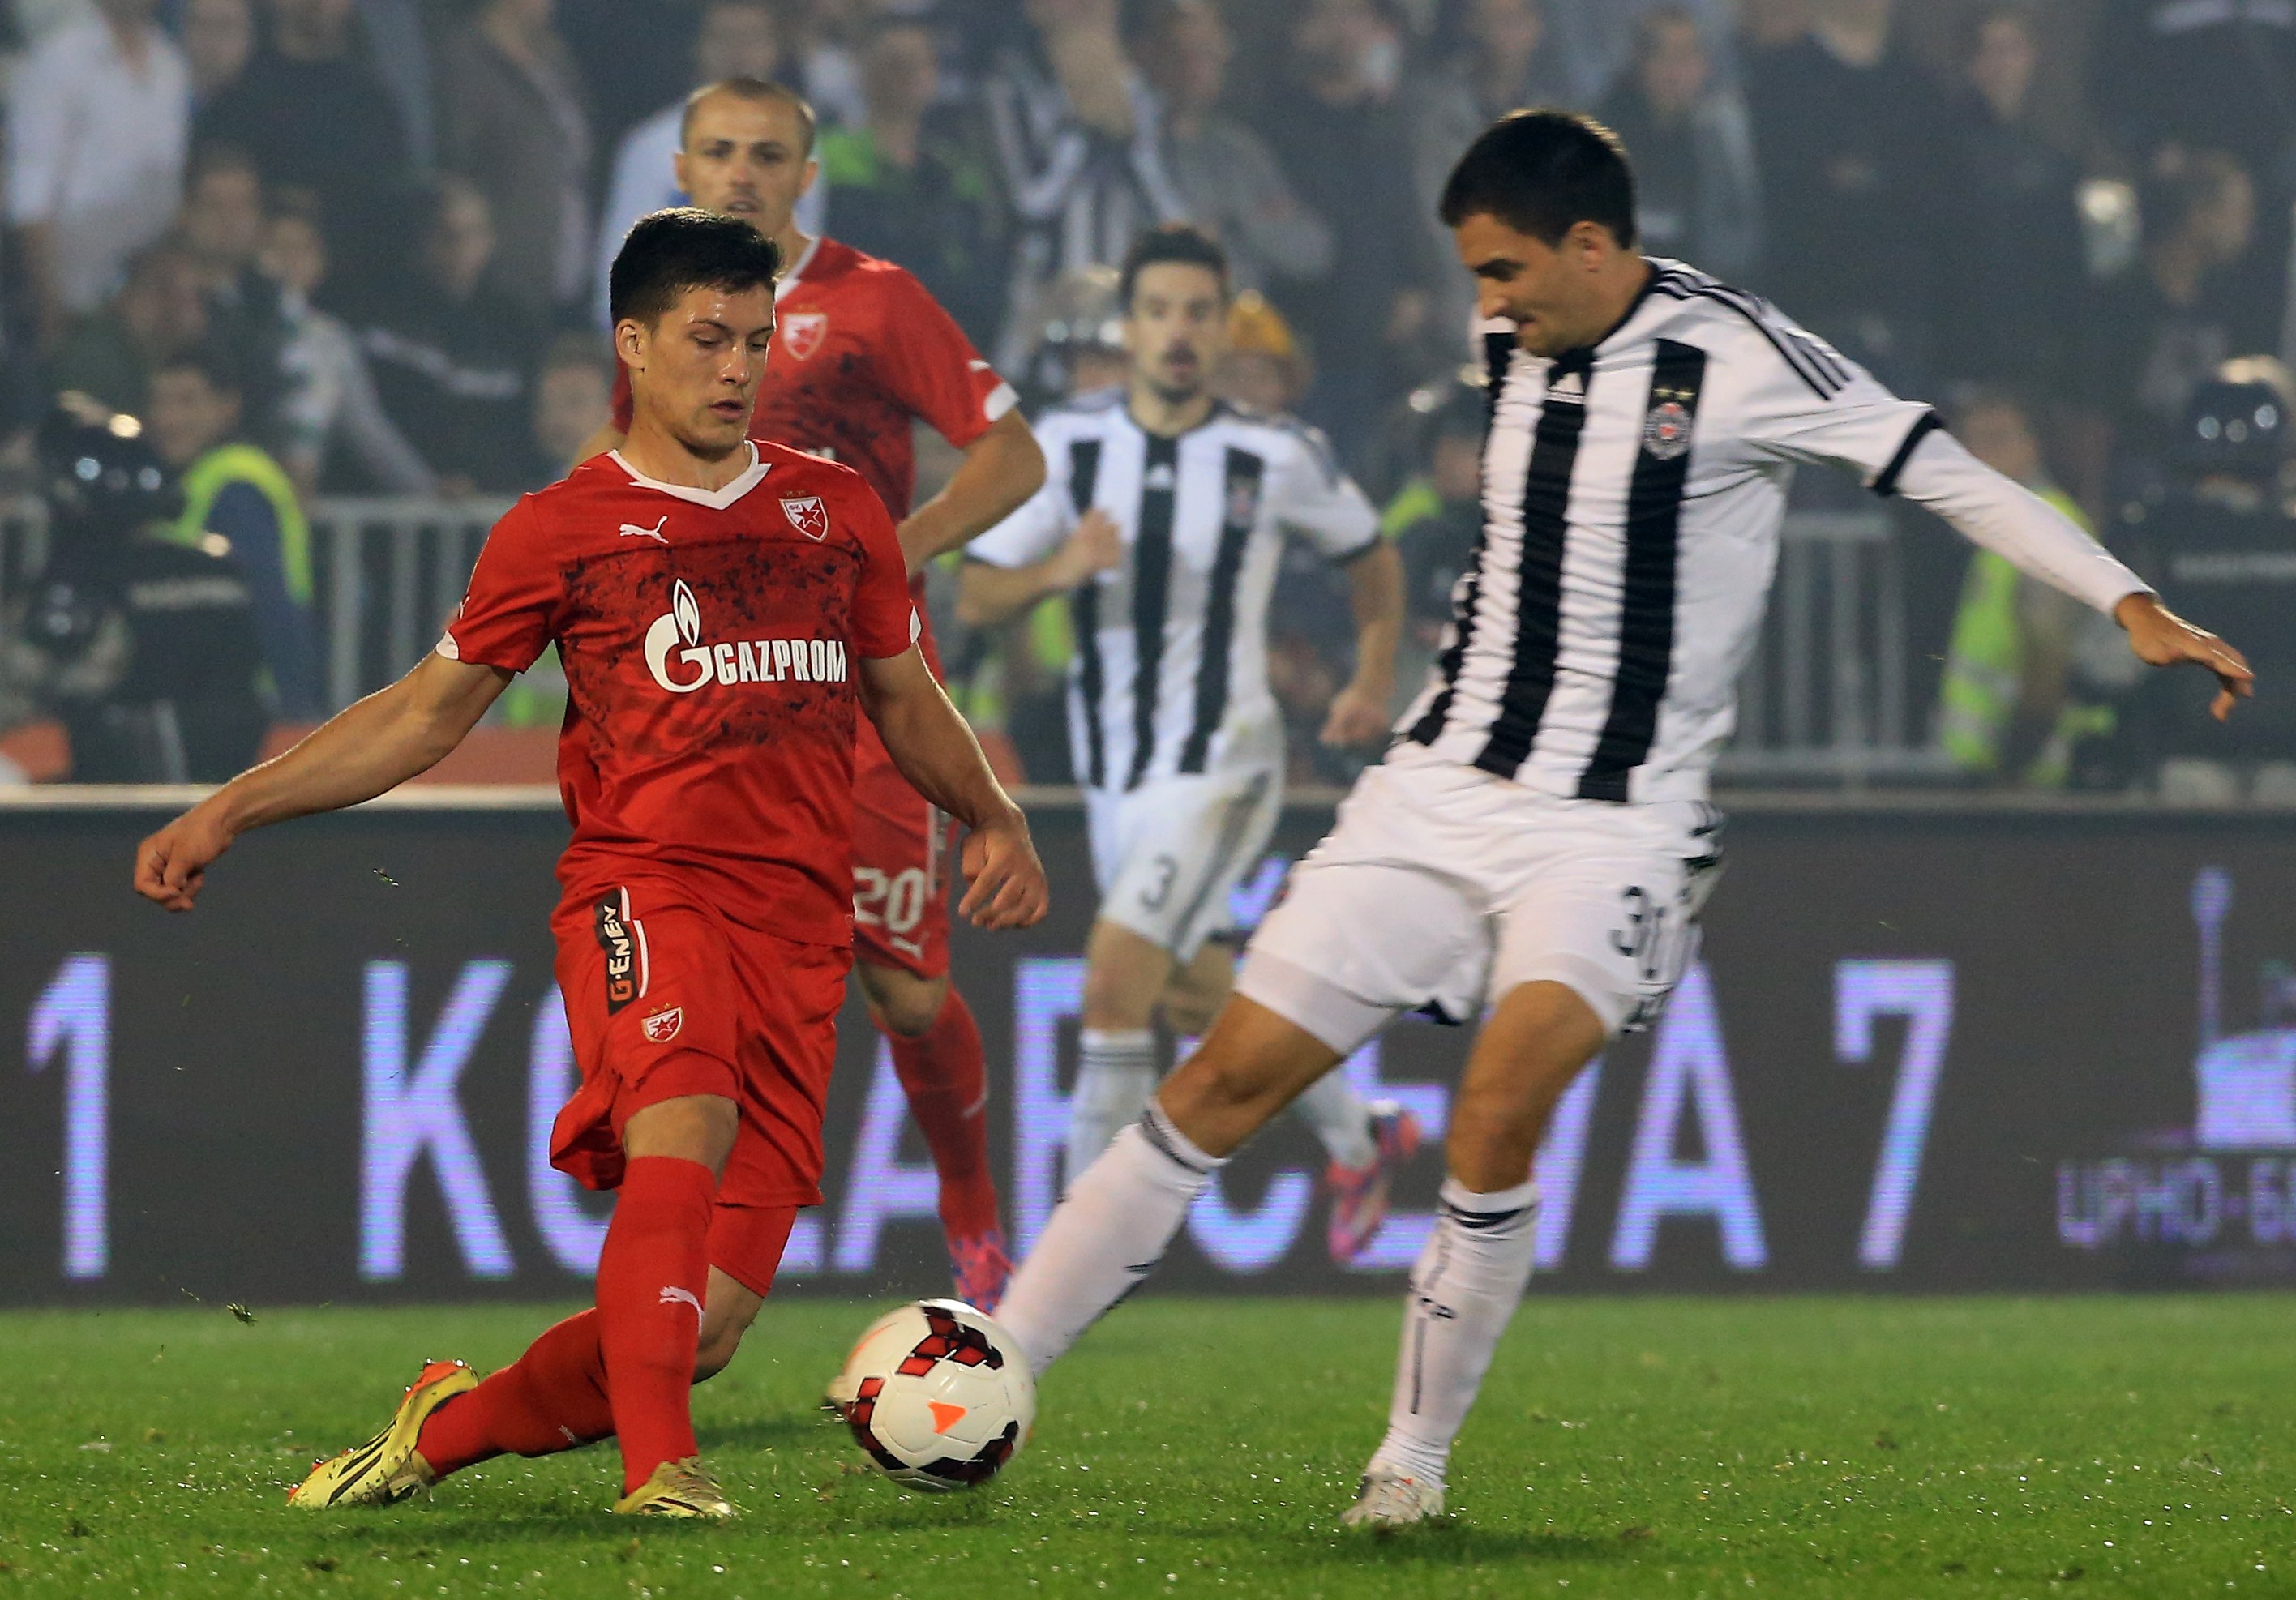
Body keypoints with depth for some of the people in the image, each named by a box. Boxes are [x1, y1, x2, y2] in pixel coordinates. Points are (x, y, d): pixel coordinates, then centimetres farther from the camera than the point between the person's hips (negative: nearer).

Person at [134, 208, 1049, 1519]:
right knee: (686, 1119, -37)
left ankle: (457, 1424, 14)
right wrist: (229, 812, 8)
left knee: (707, 1326, -7)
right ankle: (659, 1465, -40)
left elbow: (906, 696, 31)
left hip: (802, 929, 3)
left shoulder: (838, 511, 19)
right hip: (645, 885, -3)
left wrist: (995, 818, 13)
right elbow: (426, 713, 15)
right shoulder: (564, 530, 9)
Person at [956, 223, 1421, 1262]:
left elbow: (1371, 561, 12)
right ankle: (1358, 1141, 44)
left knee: (1113, 981, -19)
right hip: (1113, 771, 5)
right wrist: (1059, 570, -23)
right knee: (1198, 1003, 17)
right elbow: (974, 601, -5)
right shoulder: (1065, 445, -3)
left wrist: (1374, 682, 5)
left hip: (1221, 765, -5)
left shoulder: (1276, 458, -8)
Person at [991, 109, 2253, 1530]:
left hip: (1615, 828, -6)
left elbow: (1949, 476, -14)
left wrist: (2135, 606, -23)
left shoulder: (1736, 361, -12)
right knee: (1232, 1078, 0)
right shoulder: (1512, 349, 8)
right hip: (1442, 783, 6)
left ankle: (1417, 1456, -10)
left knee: (1498, 1119, -26)